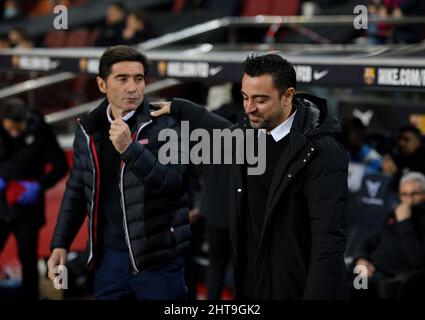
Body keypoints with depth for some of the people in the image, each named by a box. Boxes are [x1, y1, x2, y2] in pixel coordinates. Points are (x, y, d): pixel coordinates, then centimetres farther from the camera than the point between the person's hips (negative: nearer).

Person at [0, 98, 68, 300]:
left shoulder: (40, 132, -8)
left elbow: (60, 166, -1)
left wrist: (39, 186, -14)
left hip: (28, 208, -1)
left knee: (28, 258, 3)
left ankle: (30, 296, 14)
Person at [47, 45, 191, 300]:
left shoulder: (165, 126, -8)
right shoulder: (89, 129, 6)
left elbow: (176, 184, -19)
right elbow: (77, 190, 15)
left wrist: (130, 149, -28)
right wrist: (60, 244, 10)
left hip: (157, 258, -4)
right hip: (108, 256, 4)